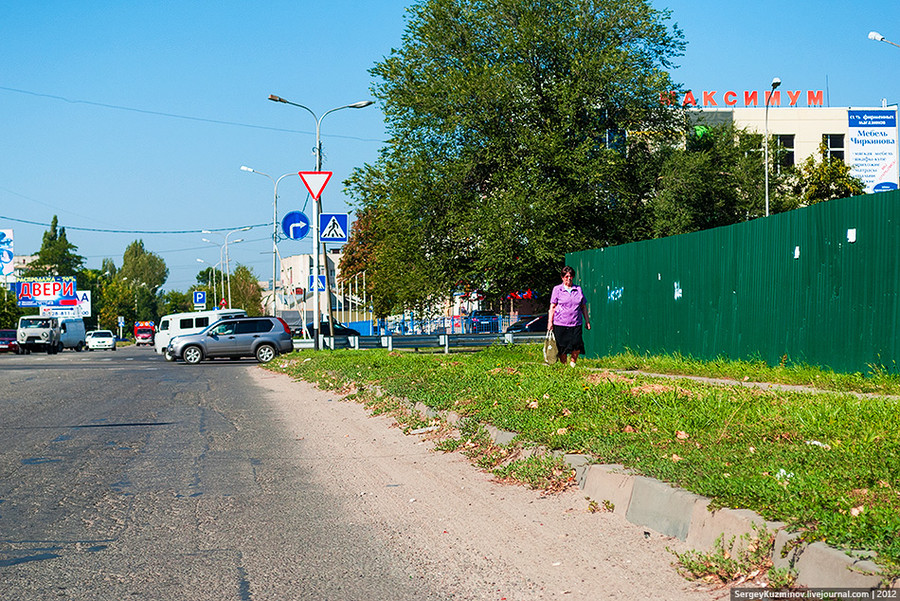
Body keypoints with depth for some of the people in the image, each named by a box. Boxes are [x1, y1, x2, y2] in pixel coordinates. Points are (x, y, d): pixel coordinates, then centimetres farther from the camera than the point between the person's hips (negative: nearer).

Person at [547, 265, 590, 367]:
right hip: (560, 324, -2)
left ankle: (573, 362, 15)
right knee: (562, 347, 0)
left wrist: (587, 321, 14)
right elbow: (552, 307, 4)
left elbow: (583, 306, 17)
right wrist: (550, 322, -3)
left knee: (577, 345, -9)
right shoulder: (557, 289, 4)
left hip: (576, 323, 2)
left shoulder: (578, 289, 12)